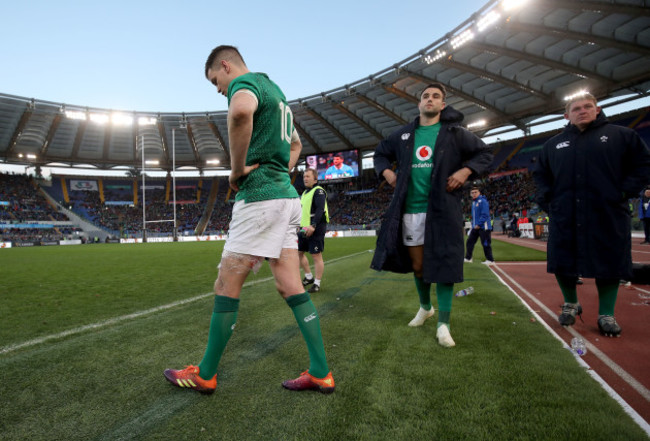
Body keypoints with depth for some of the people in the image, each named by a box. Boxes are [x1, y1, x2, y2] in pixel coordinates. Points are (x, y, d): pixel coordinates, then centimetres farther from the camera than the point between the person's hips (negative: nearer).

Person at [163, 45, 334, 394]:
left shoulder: (244, 82, -5)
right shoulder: (274, 90, 25)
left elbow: (241, 111, -32)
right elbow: (295, 145, 36)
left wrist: (237, 169, -19)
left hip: (260, 198, -9)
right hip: (286, 195, 9)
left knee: (227, 286, 2)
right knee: (291, 287, 8)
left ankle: (205, 374, 17)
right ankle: (320, 373, 13)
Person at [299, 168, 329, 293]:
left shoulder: (318, 191, -8)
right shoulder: (305, 192, 21)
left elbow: (320, 210, -20)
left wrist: (313, 226, -30)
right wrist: (301, 226, 21)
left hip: (315, 228, -9)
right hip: (304, 228, 10)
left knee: (316, 255, -5)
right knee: (298, 252, 13)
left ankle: (317, 284, 4)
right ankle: (309, 277, 28)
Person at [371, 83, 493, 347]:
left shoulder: (454, 133, 5)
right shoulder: (403, 135, 12)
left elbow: (484, 153, 10)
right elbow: (381, 154, 26)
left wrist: (466, 171, -7)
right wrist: (386, 171, 6)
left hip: (442, 210, -3)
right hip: (410, 210, 3)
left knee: (443, 264, -4)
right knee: (417, 265, 13)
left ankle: (443, 324, 8)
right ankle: (425, 307, 39)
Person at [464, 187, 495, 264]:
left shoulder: (483, 201, -11)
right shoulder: (473, 202, 16)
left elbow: (485, 215, -18)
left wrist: (479, 224, -20)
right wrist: (473, 224, 15)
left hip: (483, 227, -9)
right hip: (475, 227, 9)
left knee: (486, 243, -5)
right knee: (470, 241, 9)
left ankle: (490, 260, 5)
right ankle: (468, 258, 17)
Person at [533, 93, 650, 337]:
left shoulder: (621, 135, 9)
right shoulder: (553, 144, 15)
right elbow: (540, 173, 21)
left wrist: (625, 191, -4)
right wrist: (547, 199, 7)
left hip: (607, 215, -2)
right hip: (565, 217, 2)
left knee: (609, 262, 2)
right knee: (563, 261, 5)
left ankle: (606, 315, 16)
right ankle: (570, 304, 27)